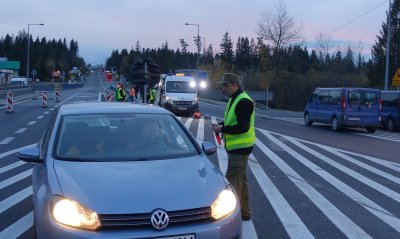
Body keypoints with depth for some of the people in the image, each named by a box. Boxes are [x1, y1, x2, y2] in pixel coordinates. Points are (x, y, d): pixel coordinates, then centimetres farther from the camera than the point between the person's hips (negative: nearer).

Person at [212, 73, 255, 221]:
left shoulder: (244, 102, -19)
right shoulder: (233, 99, 14)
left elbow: (243, 127, -24)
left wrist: (223, 129, -20)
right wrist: (221, 125, 7)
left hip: (240, 148, -11)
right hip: (235, 147, 11)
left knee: (233, 180, -9)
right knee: (240, 180, 16)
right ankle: (244, 212, 26)